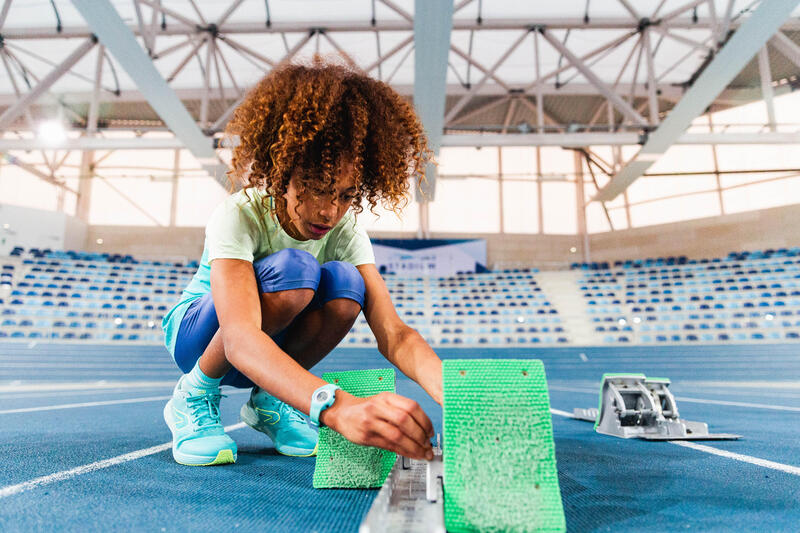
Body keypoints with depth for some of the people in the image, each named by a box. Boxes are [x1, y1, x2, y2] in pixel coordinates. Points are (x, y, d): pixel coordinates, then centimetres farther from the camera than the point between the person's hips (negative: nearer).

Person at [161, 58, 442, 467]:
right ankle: (193, 397, -10)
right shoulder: (238, 217, -30)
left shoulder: (345, 233, -17)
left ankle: (267, 401, -2)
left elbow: (392, 332, -27)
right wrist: (336, 406, -63)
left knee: (345, 283, -28)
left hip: (274, 351, 4)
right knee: (292, 269, -35)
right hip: (198, 333, -4)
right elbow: (241, 340, -47)